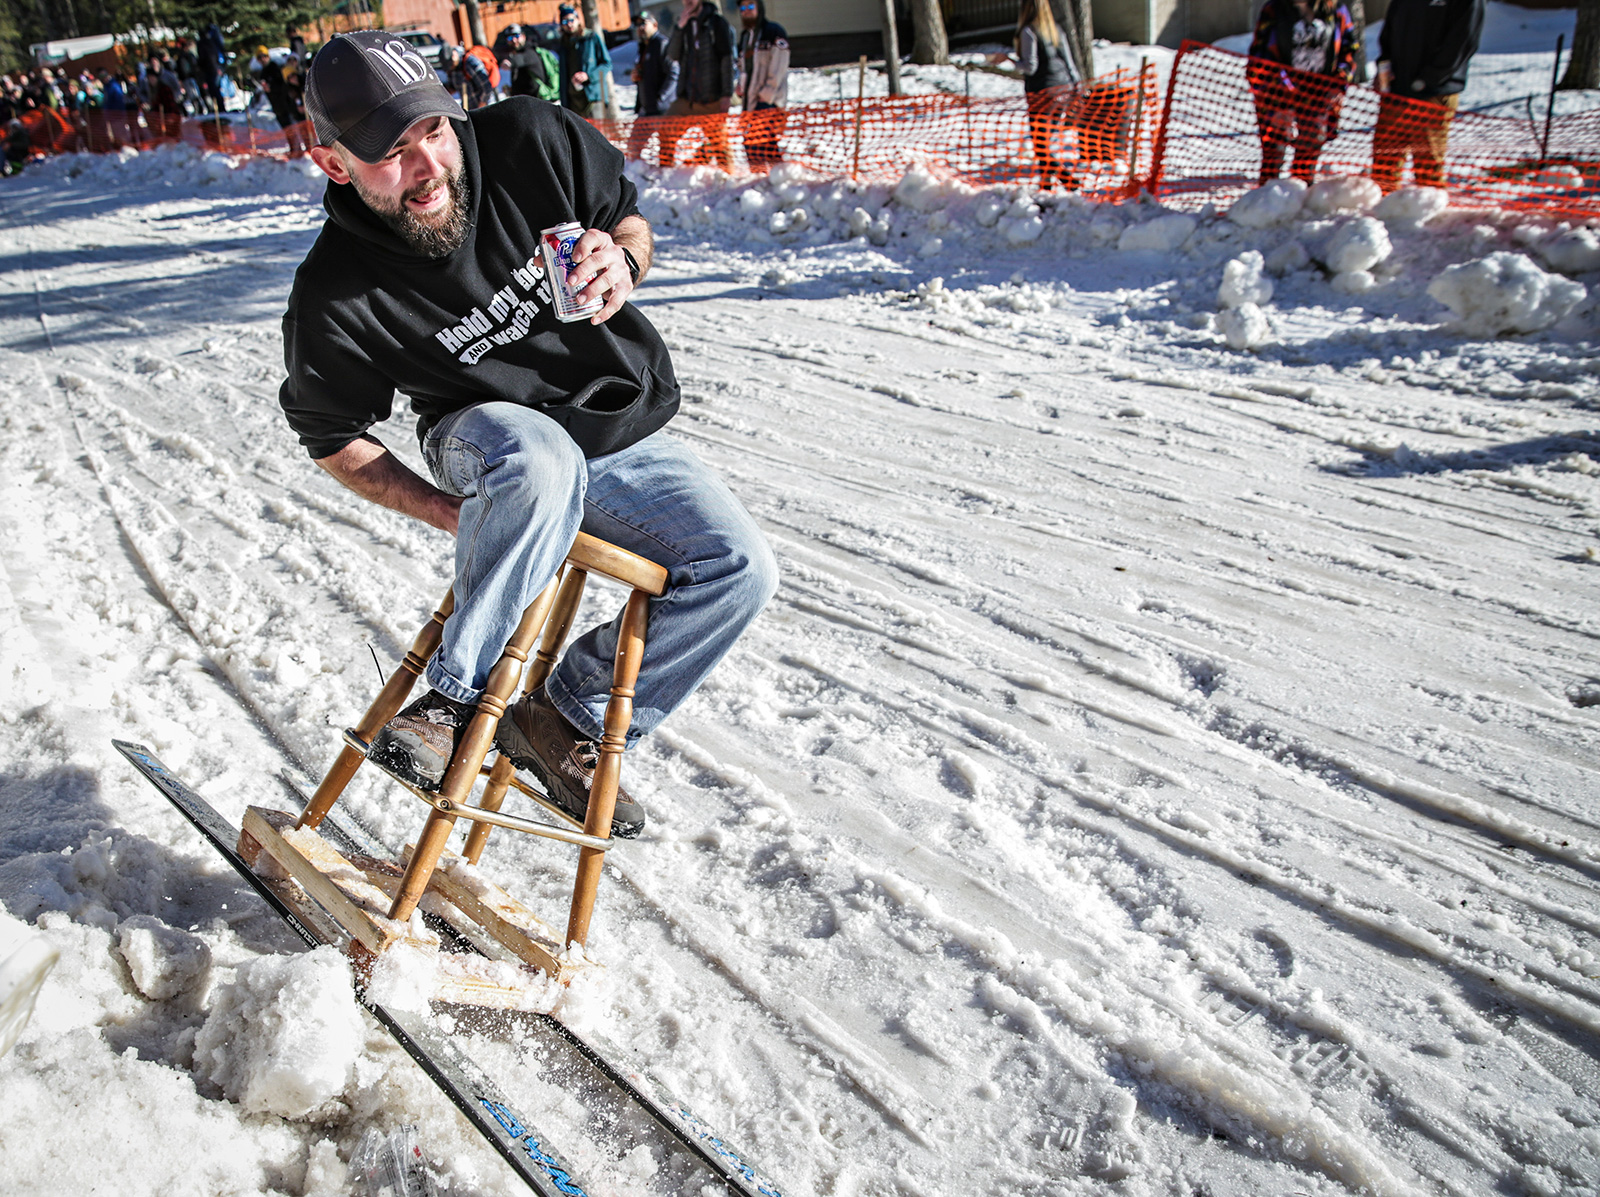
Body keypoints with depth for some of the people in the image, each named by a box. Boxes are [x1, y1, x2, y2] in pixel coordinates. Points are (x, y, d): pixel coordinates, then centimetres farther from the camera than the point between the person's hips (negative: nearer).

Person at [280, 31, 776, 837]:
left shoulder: (530, 140, -14)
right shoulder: (336, 300, -18)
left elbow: (628, 217, 4)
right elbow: (333, 437, -3)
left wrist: (622, 264, -21)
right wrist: (455, 514, -16)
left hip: (623, 430, 4)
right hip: (489, 436, -4)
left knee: (738, 569, -15)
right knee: (539, 459, -41)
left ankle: (565, 723, -1)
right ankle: (454, 699, -23)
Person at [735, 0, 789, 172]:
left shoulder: (774, 32, -1)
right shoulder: (745, 36, 21)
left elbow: (779, 67, -9)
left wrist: (767, 94, -16)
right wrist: (741, 87, 8)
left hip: (770, 102, -7)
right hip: (749, 102, 7)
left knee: (769, 145, -18)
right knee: (751, 147, 4)